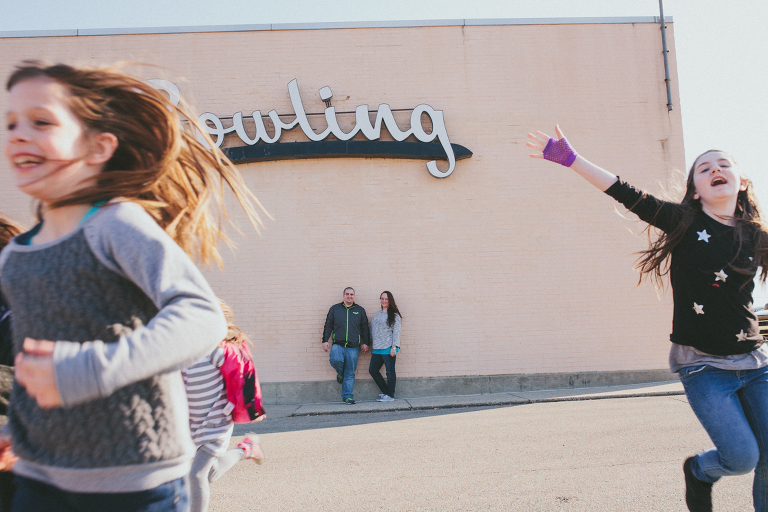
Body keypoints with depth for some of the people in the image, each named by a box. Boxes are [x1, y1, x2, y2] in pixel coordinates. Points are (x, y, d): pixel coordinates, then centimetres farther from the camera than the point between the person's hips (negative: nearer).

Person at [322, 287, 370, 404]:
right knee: (336, 360, -28)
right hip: (337, 345, -1)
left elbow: (365, 328, 14)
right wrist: (325, 341, 4)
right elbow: (328, 326, 11)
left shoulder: (360, 310, 12)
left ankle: (347, 396, 9)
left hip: (353, 347, 1)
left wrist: (366, 343, 8)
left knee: (350, 373, -1)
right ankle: (340, 374, 5)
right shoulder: (334, 309, 11)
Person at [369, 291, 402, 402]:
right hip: (377, 349, 8)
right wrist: (372, 346, 19)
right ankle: (385, 391, 21)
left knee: (390, 372, 0)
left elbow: (396, 332, -9)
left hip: (388, 349, -8)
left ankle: (390, 395, 10)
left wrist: (394, 347, -17)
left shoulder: (394, 315, -4)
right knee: (373, 370, 9)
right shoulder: (378, 314, 17)